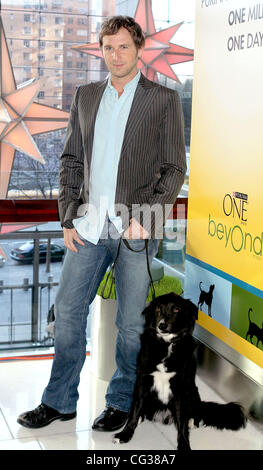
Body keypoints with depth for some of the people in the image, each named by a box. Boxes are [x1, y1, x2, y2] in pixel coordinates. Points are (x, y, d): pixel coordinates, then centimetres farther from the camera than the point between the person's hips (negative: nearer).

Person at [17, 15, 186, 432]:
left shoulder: (163, 100, 1)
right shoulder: (85, 97, 12)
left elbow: (174, 169, -2)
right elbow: (71, 161, 14)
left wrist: (144, 219, -12)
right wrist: (69, 218, 4)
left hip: (136, 230, -3)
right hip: (90, 226, 4)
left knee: (131, 322, 5)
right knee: (67, 310, 6)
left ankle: (121, 402, 23)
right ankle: (60, 402, 21)